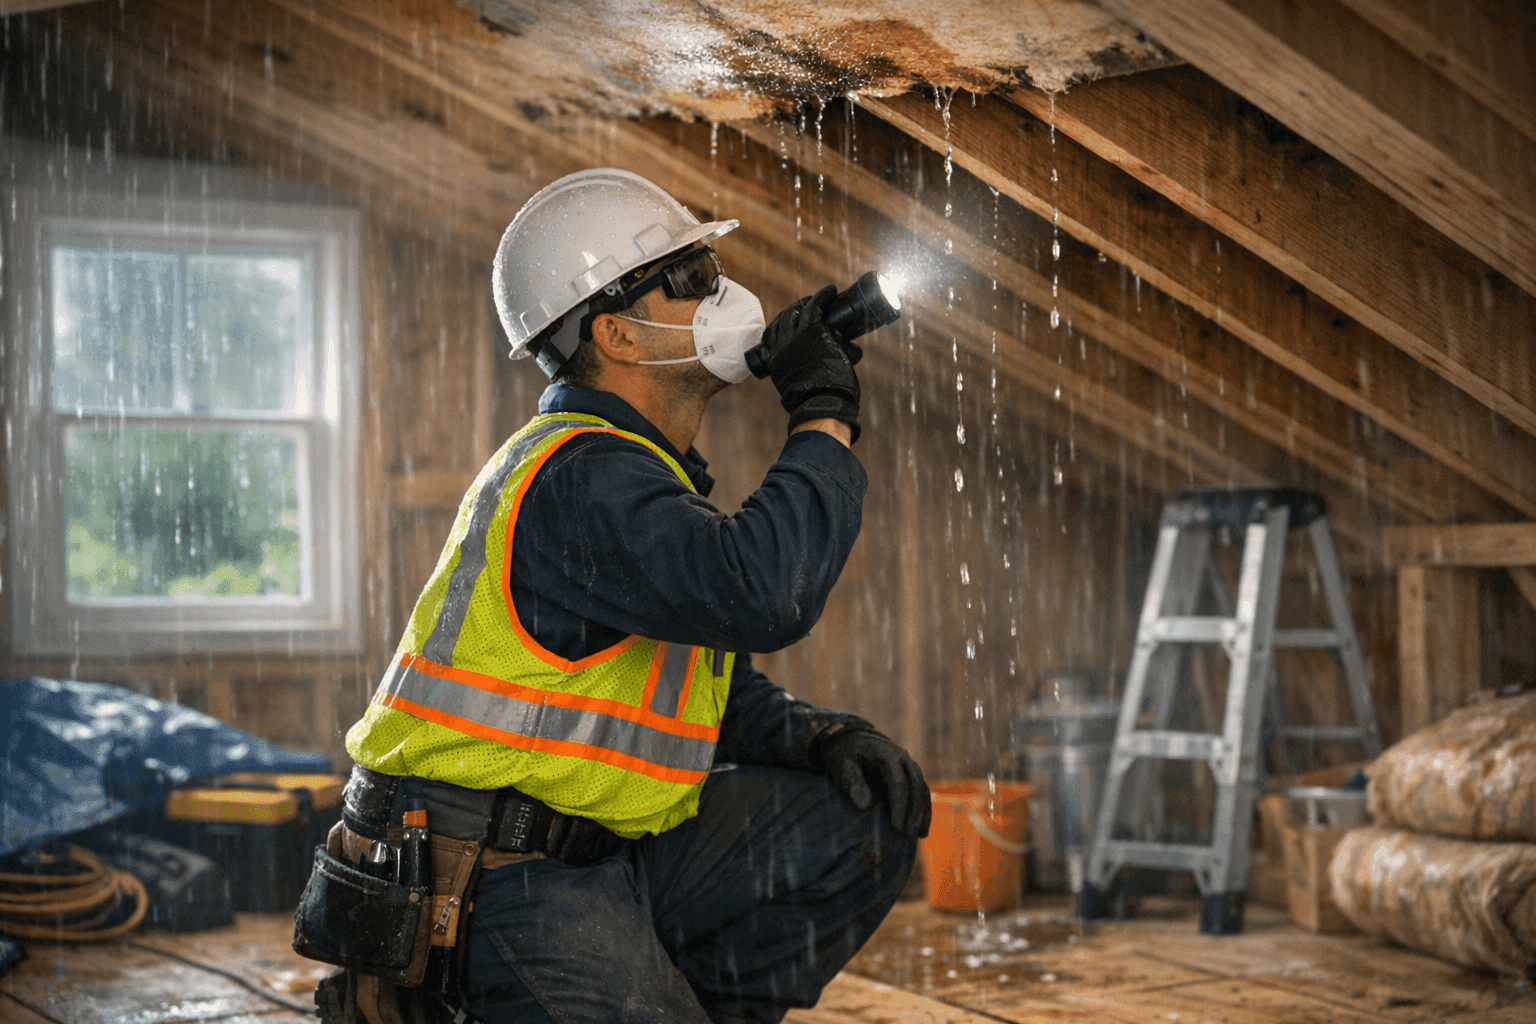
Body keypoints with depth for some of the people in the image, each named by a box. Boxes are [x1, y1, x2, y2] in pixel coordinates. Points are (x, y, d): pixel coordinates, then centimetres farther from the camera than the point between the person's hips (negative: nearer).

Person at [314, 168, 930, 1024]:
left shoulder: (638, 474, 15)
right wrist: (826, 420, -19)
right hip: (503, 888, -9)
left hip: (608, 856, 9)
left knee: (871, 812, 4)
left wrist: (823, 738, -1)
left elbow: (721, 691, 20)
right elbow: (762, 593, -35)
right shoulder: (582, 478, -18)